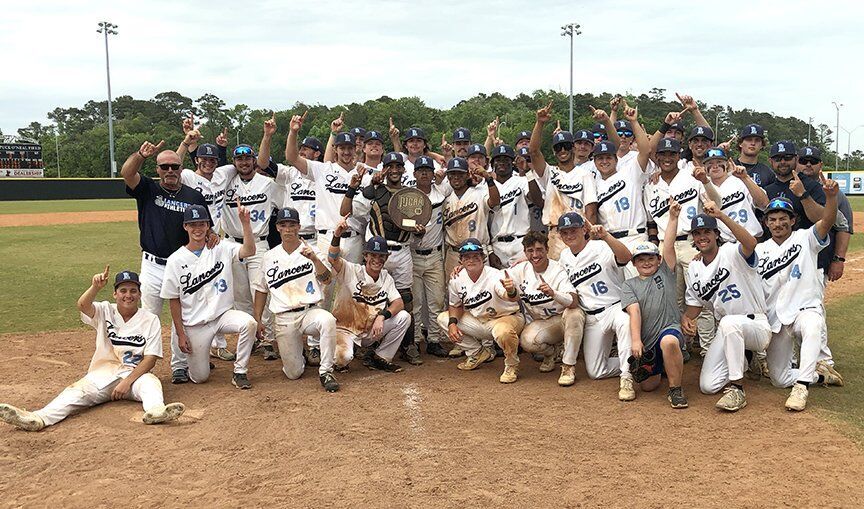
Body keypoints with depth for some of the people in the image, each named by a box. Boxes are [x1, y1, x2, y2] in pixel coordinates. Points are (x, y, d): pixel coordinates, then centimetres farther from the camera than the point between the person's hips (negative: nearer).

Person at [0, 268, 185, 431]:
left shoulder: (150, 320, 1)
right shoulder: (105, 311, 6)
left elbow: (150, 359, -5)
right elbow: (83, 305, -18)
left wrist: (127, 381, -18)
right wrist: (96, 287, -39)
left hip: (135, 374, -1)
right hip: (103, 373, 2)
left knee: (151, 382, -33)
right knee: (78, 391, -25)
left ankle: (156, 410, -63)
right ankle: (38, 418, -47)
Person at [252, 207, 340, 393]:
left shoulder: (311, 251, 1)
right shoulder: (269, 257, 9)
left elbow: (326, 279, -15)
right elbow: (261, 289, 18)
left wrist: (314, 259, -33)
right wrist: (257, 320, 12)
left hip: (310, 311, -2)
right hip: (283, 319, 2)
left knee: (327, 320, -39)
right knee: (293, 373, -2)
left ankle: (326, 372, -24)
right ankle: (297, 350, 34)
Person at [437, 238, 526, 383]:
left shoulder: (495, 276, -27)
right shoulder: (456, 280, -9)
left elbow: (513, 298, -46)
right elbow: (456, 305, 8)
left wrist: (511, 291, -72)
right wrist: (452, 323, -12)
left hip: (506, 317, -7)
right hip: (478, 321, 7)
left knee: (503, 331, -41)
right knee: (443, 318, -1)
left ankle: (512, 366, -8)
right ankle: (479, 353, 10)